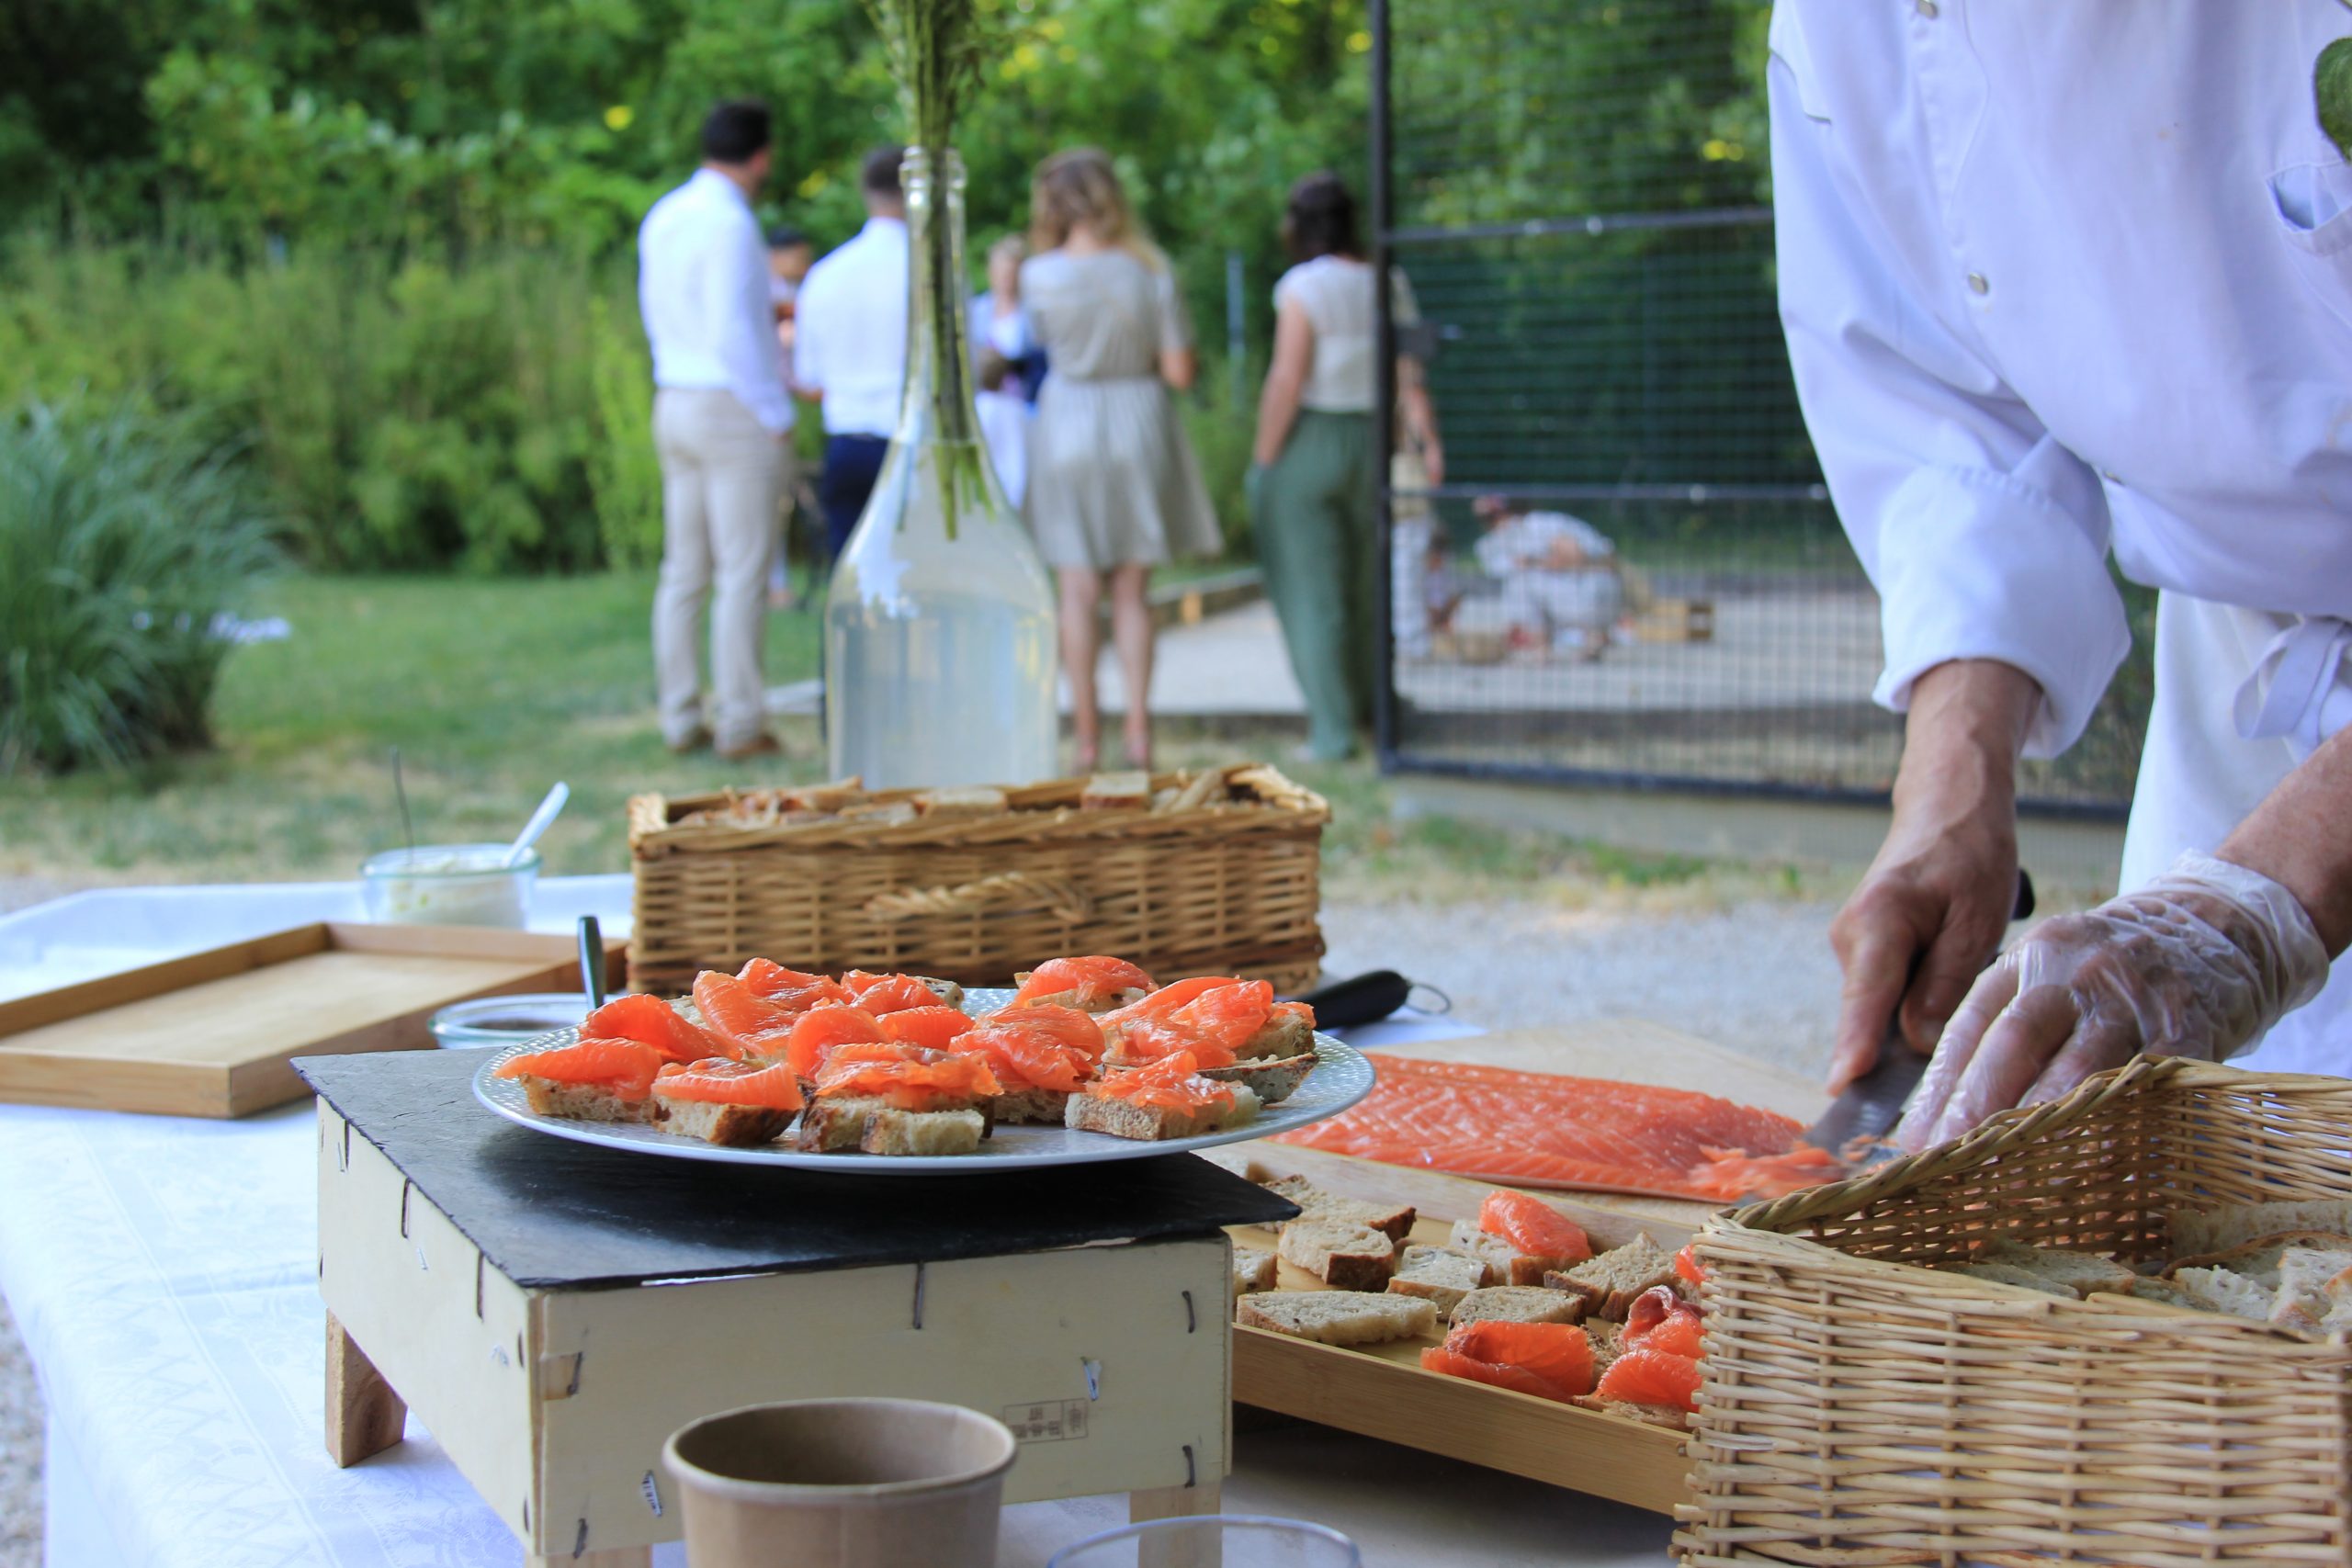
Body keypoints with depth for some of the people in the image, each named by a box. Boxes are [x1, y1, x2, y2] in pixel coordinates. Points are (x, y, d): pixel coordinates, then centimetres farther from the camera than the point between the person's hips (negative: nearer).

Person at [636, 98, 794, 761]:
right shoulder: (729, 223, -16)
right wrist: (777, 416, -13)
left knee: (683, 573, 10)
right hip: (735, 409, -9)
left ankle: (681, 719, 14)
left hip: (674, 402, 9)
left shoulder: (663, 217, 11)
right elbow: (731, 334, -20)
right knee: (742, 573, -4)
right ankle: (741, 724, -1)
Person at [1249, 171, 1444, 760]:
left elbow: (1286, 383, -18)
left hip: (1302, 446, -6)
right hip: (1366, 441, 6)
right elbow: (1408, 376, -2)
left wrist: (1262, 462, -12)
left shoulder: (1303, 289, -14)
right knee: (1360, 581, 20)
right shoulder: (1381, 285, 4)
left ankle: (1332, 729, 0)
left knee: (1309, 593, 0)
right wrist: (1427, 443, -5)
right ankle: (1368, 702, 34)